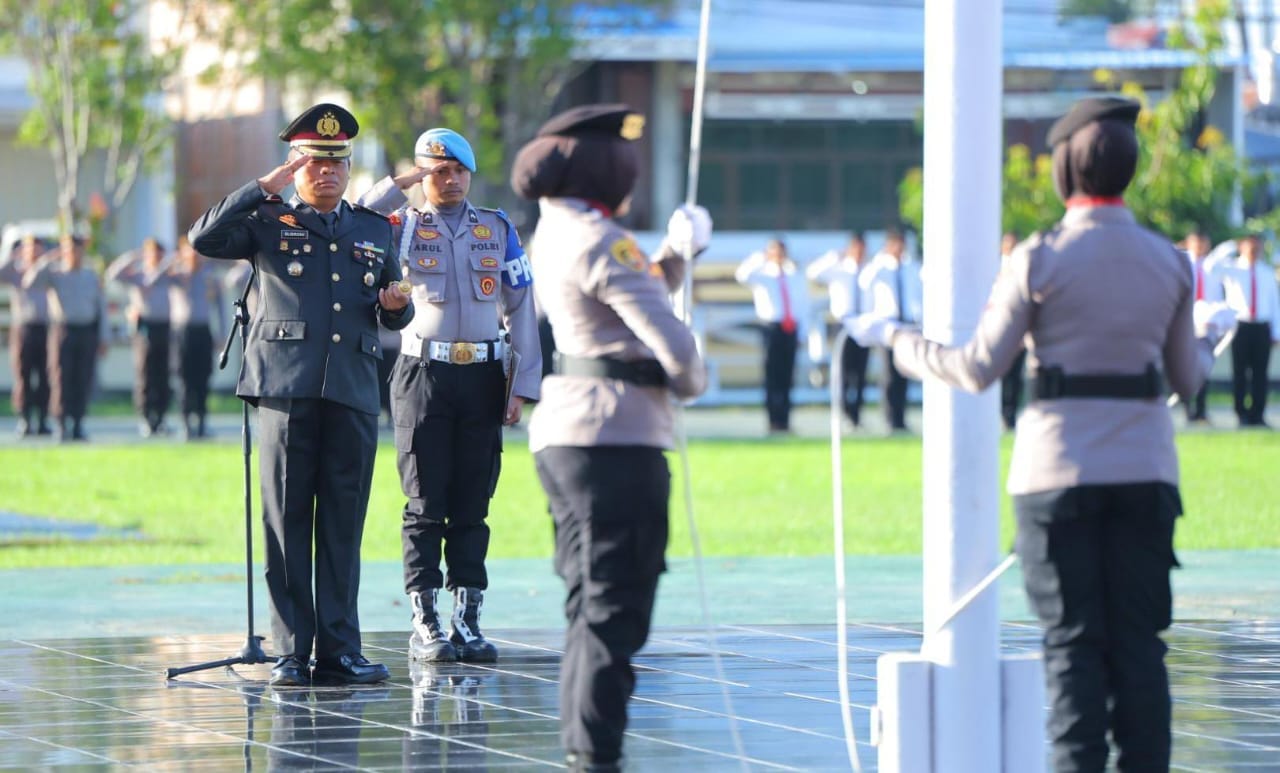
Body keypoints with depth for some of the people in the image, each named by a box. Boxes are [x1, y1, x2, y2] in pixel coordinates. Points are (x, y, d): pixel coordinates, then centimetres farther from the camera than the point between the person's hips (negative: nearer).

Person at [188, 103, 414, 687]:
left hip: (353, 394, 3)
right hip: (285, 391, -3)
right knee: (287, 524, -2)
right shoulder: (269, 222, 8)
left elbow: (391, 320, 27)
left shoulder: (375, 231, 20)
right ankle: (291, 652, 1)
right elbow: (204, 239, -9)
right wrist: (265, 187, -9)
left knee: (343, 525, 2)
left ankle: (340, 650, 5)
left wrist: (396, 304, 2)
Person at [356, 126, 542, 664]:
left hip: (482, 377, 2)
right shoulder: (405, 226, 6)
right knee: (426, 504, -3)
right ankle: (424, 624, -1)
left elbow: (521, 310, 8)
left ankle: (467, 620, 6)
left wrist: (523, 386, 1)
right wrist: (400, 184, -11)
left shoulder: (498, 230, 11)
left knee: (472, 505, 3)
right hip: (424, 375, -2)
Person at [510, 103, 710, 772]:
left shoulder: (551, 237, 17)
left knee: (591, 605, 16)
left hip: (560, 433, 10)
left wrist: (677, 253, 15)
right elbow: (669, 338, -16)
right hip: (618, 438, -10)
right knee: (614, 610, -8)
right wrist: (690, 381, 4)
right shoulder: (599, 241, -13)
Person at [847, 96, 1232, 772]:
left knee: (1074, 644, 1)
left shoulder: (1040, 260, -8)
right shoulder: (1169, 263, 4)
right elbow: (1187, 379, 11)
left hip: (1058, 474, -3)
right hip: (1145, 471, 3)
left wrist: (897, 339, 9)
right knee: (1139, 641, 7)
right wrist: (1207, 336, 34)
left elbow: (980, 369, -6)